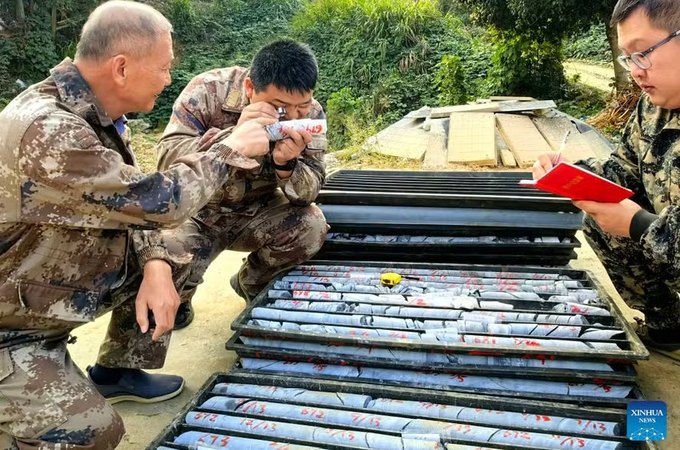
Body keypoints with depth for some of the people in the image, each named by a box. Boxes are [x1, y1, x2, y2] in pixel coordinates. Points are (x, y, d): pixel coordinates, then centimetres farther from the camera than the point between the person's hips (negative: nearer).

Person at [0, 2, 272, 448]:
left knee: (171, 260, 6)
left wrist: (155, 265, -14)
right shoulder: (47, 132, -34)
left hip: (57, 280, 9)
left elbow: (131, 200, 3)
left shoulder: (93, 111, -4)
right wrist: (231, 148, -17)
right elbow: (159, 201, -30)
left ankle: (118, 371, 21)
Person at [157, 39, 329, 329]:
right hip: (198, 212, -2)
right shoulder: (208, 90, -21)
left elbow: (308, 194, -15)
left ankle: (251, 284, 8)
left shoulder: (311, 114, -13)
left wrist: (286, 163, -38)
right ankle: (176, 299, 13)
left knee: (311, 225, -23)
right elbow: (167, 158, -29)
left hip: (255, 214, 3)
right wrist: (234, 135, -43)